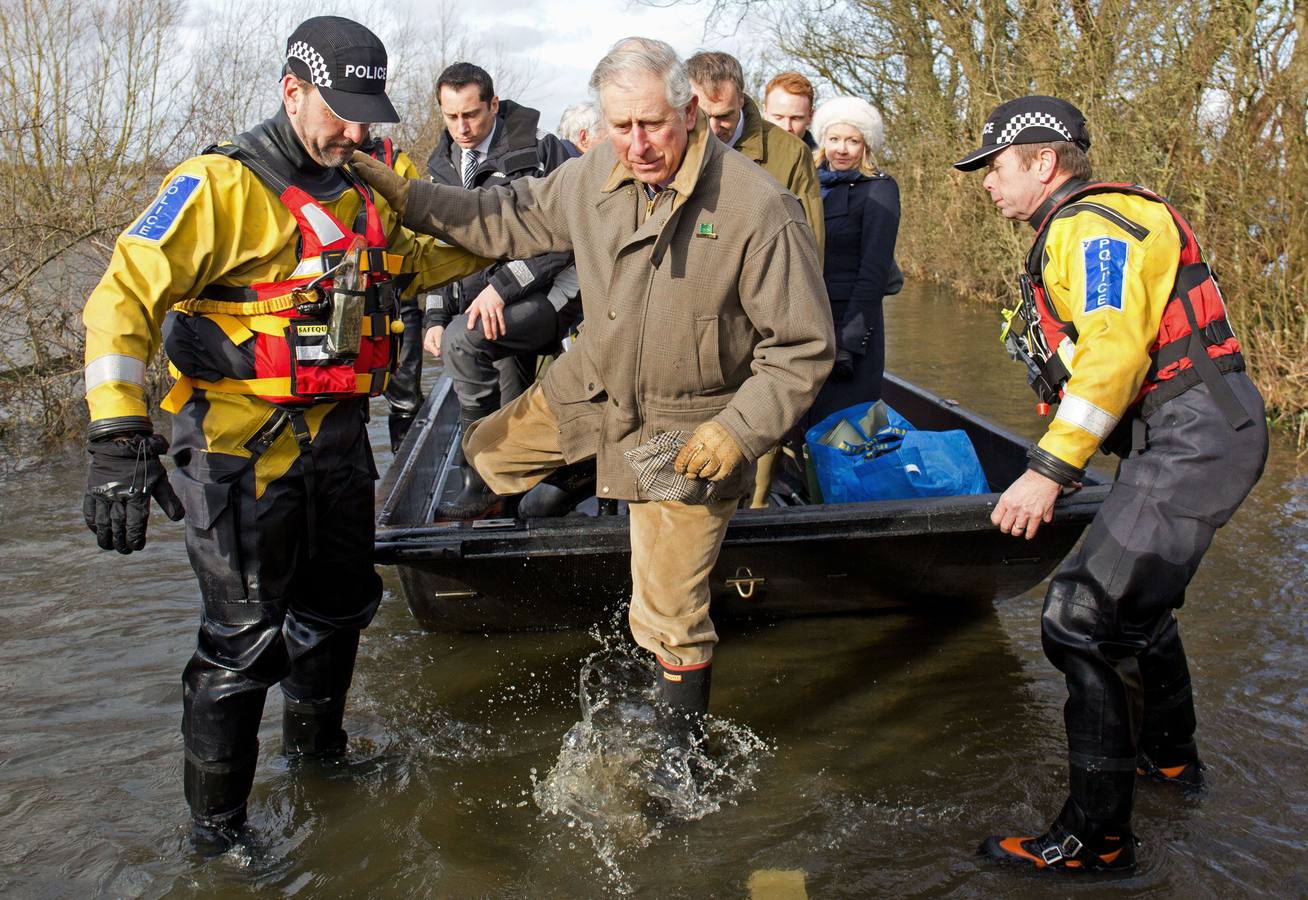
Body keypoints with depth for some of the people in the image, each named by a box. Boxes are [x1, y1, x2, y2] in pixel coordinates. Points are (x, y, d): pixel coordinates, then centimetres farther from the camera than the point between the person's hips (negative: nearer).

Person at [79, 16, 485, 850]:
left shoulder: (359, 195, 11)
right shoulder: (219, 186, -14)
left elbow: (413, 258, 29)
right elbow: (125, 296, -20)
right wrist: (120, 437, -29)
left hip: (337, 438, 8)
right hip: (245, 445, -8)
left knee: (340, 603, 22)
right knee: (246, 638, -1)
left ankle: (316, 746, 47)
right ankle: (217, 823, 18)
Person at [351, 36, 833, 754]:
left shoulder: (761, 210, -25)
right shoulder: (595, 177, -7)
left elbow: (802, 348, -20)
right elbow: (508, 221, 9)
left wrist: (736, 431, -29)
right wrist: (403, 196, 2)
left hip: (687, 430, -6)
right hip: (589, 389, 6)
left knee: (670, 616, 3)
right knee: (491, 454, 25)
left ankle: (682, 752, 26)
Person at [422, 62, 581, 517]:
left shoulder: (538, 149, -10)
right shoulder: (443, 166, 11)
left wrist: (501, 286, -21)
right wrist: (434, 317, 5)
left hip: (548, 294, -7)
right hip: (501, 310, 7)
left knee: (462, 339, -28)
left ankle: (481, 480, -19)